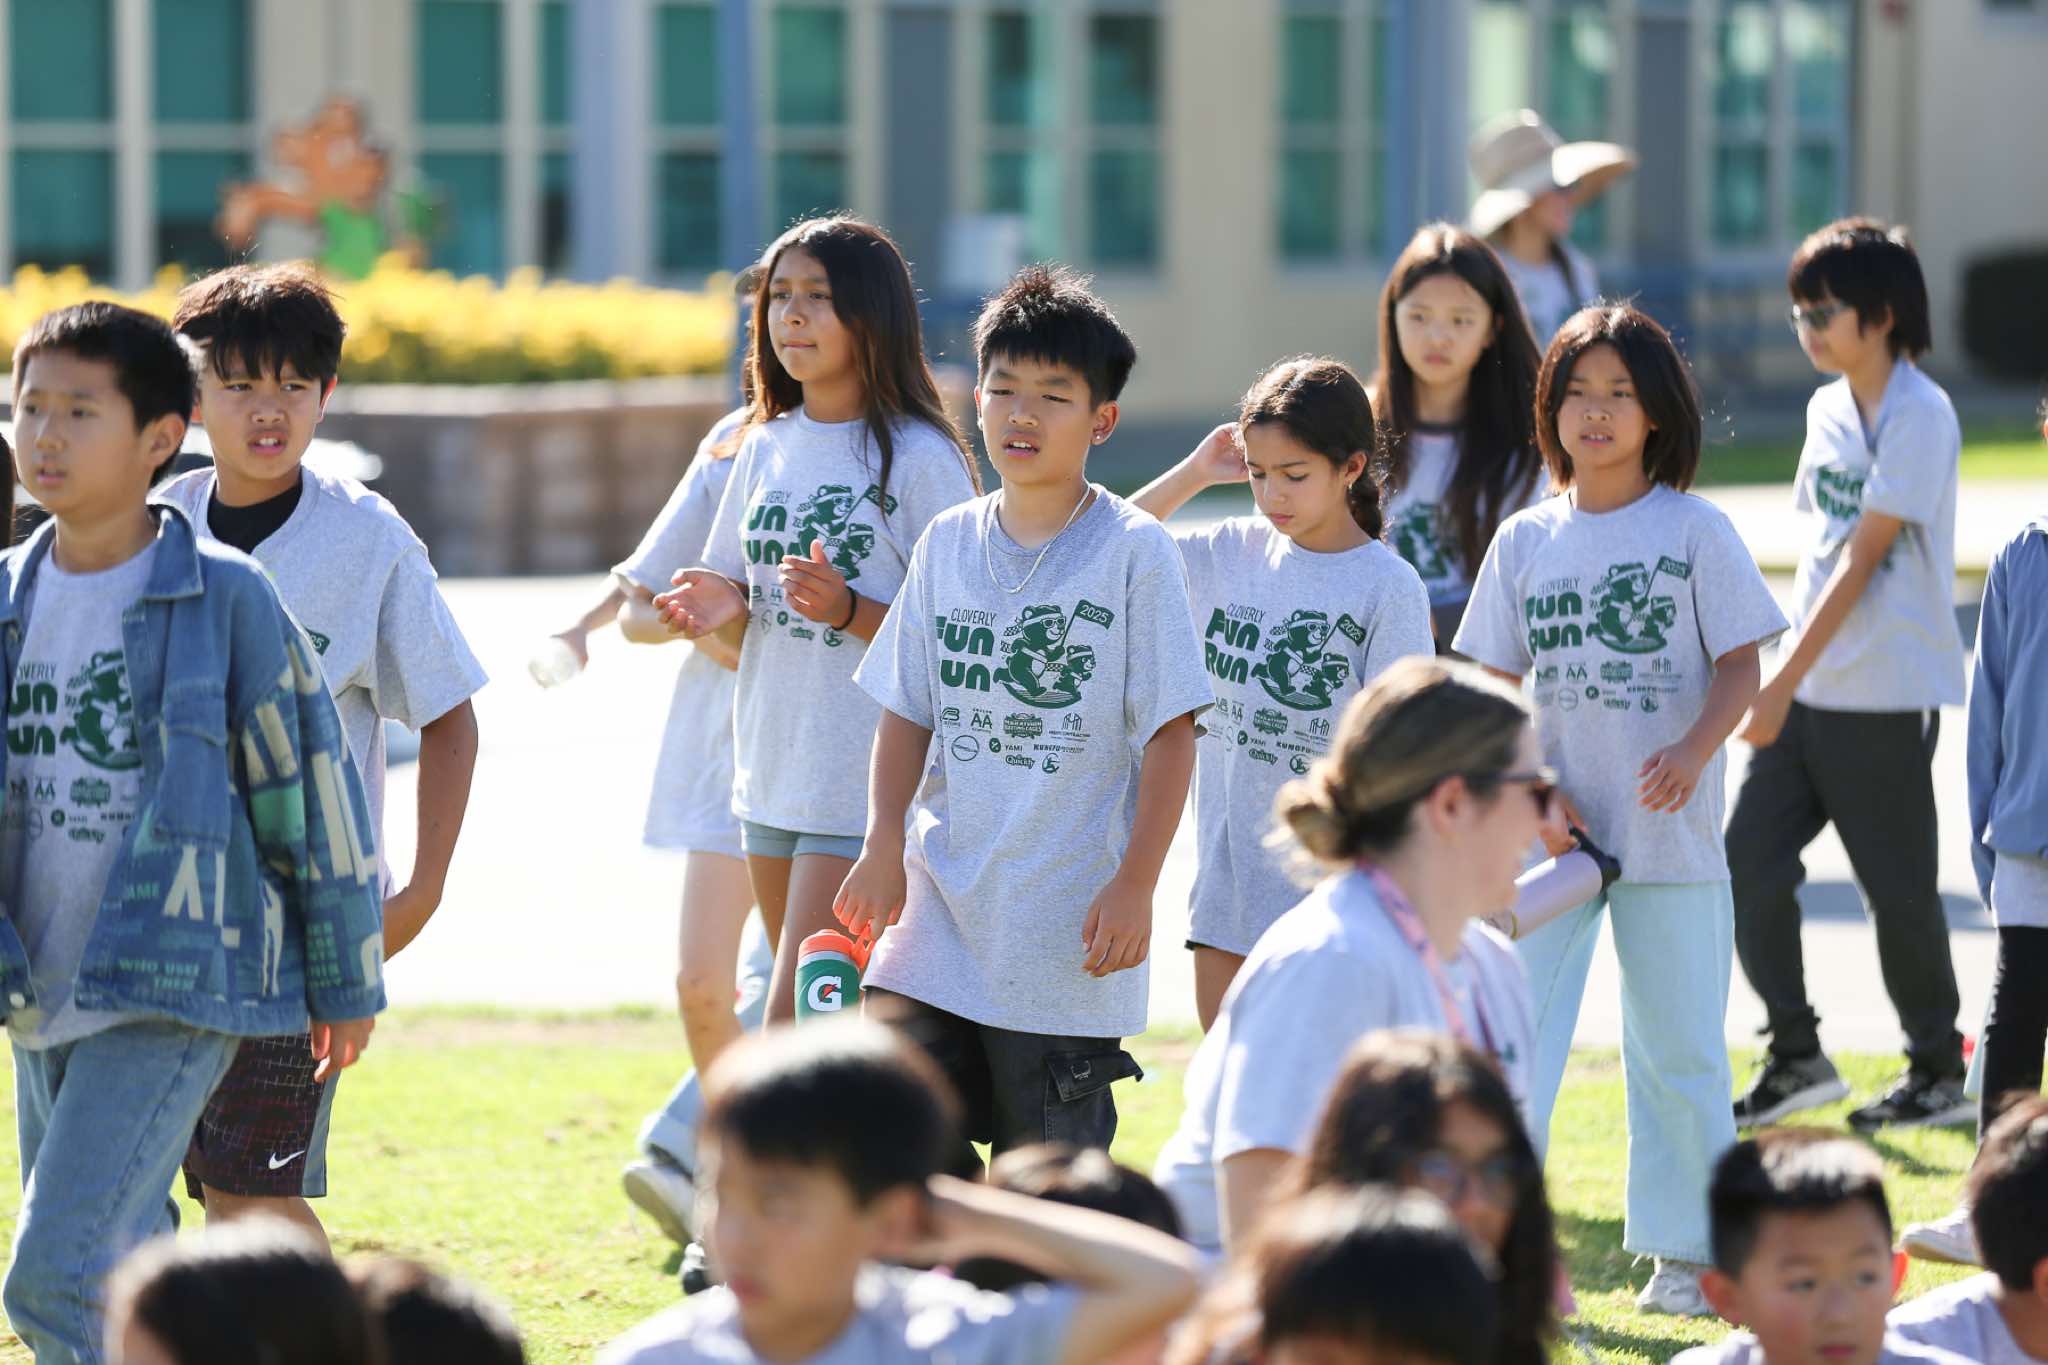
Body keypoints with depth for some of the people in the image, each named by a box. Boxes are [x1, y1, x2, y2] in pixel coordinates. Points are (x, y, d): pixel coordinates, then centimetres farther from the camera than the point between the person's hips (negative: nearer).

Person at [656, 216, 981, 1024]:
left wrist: (849, 609, -24)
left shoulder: (920, 458, -9)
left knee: (791, 1027, -13)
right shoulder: (767, 449, 11)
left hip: (868, 788, -7)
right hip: (770, 775, 7)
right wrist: (725, 609, -3)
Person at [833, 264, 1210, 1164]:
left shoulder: (1134, 552, -5)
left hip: (1067, 933, -4)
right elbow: (908, 711, 13)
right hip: (941, 913, 4)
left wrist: (1134, 885, -12)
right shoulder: (949, 543, 9)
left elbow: (1171, 732, -7)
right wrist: (885, 842, -1)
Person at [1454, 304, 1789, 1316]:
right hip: (1553, 828, 2)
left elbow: (1740, 664, -3)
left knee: (1680, 1049, 6)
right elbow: (1497, 684, 7)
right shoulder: (1526, 540, 4)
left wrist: (1694, 749, -21)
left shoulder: (1695, 530, -2)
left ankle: (1684, 1252, 17)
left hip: (1671, 833, -2)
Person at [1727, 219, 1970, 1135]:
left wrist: (1784, 682, -19)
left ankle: (1939, 1072, 16)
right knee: (1748, 862, 1)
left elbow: (1862, 559, -17)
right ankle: (1796, 1057, 12)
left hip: (1887, 697, -7)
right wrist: (1784, 683, 14)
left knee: (1897, 886, 1)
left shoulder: (1919, 416, -14)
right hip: (1808, 690, 7)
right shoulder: (1828, 410, 11)